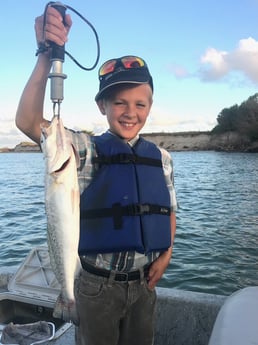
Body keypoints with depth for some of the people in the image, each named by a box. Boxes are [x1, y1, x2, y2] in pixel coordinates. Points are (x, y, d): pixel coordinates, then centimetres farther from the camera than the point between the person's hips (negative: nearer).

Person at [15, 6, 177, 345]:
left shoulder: (161, 158, -1)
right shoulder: (86, 150, -13)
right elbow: (28, 122, -28)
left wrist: (166, 254, -3)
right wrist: (47, 55, -38)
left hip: (144, 283, 4)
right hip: (98, 285, -3)